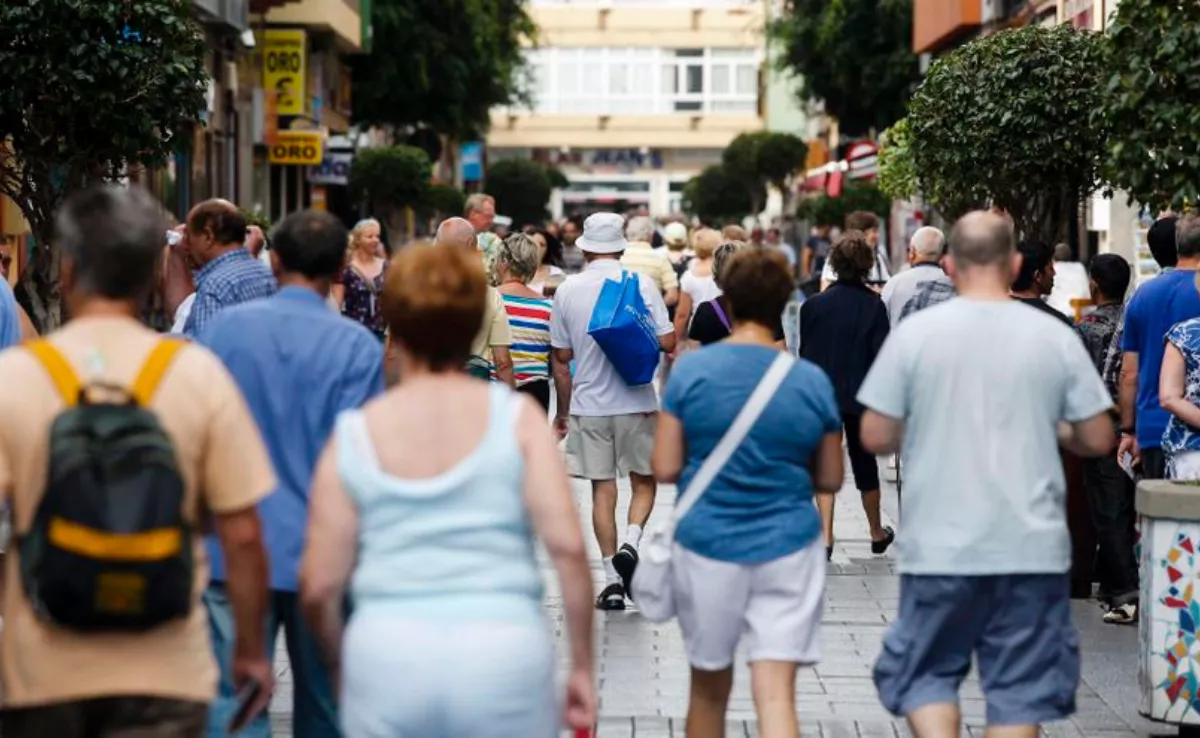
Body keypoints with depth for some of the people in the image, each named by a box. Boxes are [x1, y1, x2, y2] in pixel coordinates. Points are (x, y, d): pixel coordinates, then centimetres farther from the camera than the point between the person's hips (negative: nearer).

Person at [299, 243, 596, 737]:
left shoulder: (353, 436, 5)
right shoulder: (517, 418, 2)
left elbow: (318, 586, 3)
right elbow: (566, 545, -7)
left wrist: (341, 663, 21)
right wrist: (583, 664, 1)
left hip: (386, 657, 1)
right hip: (504, 654, -1)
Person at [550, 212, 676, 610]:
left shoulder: (568, 290, -1)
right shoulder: (642, 286, -5)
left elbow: (561, 358, 4)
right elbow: (667, 342, -9)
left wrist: (562, 410, 14)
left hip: (588, 405, 1)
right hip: (636, 402, -1)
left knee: (602, 489, 7)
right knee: (644, 482, 14)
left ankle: (613, 580, 5)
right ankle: (630, 542, -11)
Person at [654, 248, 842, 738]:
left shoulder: (691, 371, -6)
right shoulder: (813, 381, -2)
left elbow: (665, 469, -6)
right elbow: (830, 479, 6)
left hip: (708, 545, 0)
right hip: (788, 548, 0)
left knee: (709, 690, 17)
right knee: (776, 693, -4)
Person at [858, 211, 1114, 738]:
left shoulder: (915, 332, -4)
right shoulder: (1055, 336, -1)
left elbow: (875, 438, -3)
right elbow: (1098, 440, 2)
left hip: (940, 546, -1)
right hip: (1032, 546, 1)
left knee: (925, 672, 15)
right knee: (1019, 689, 9)